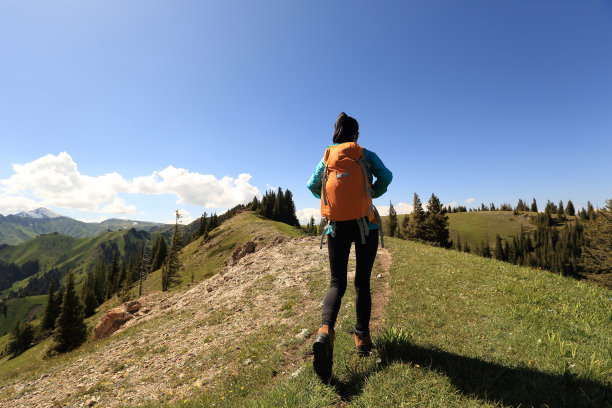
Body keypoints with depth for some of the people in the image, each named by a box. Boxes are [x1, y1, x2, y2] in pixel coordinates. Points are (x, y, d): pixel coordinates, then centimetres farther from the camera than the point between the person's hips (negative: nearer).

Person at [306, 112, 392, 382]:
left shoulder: (327, 156, 10)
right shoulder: (366, 154, 5)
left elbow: (312, 185, 4)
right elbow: (385, 177, -7)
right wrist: (371, 194, 12)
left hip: (337, 226, 1)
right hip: (366, 225, -1)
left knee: (337, 283, 3)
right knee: (362, 282, 11)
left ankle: (325, 330, -22)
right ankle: (362, 338, 16)